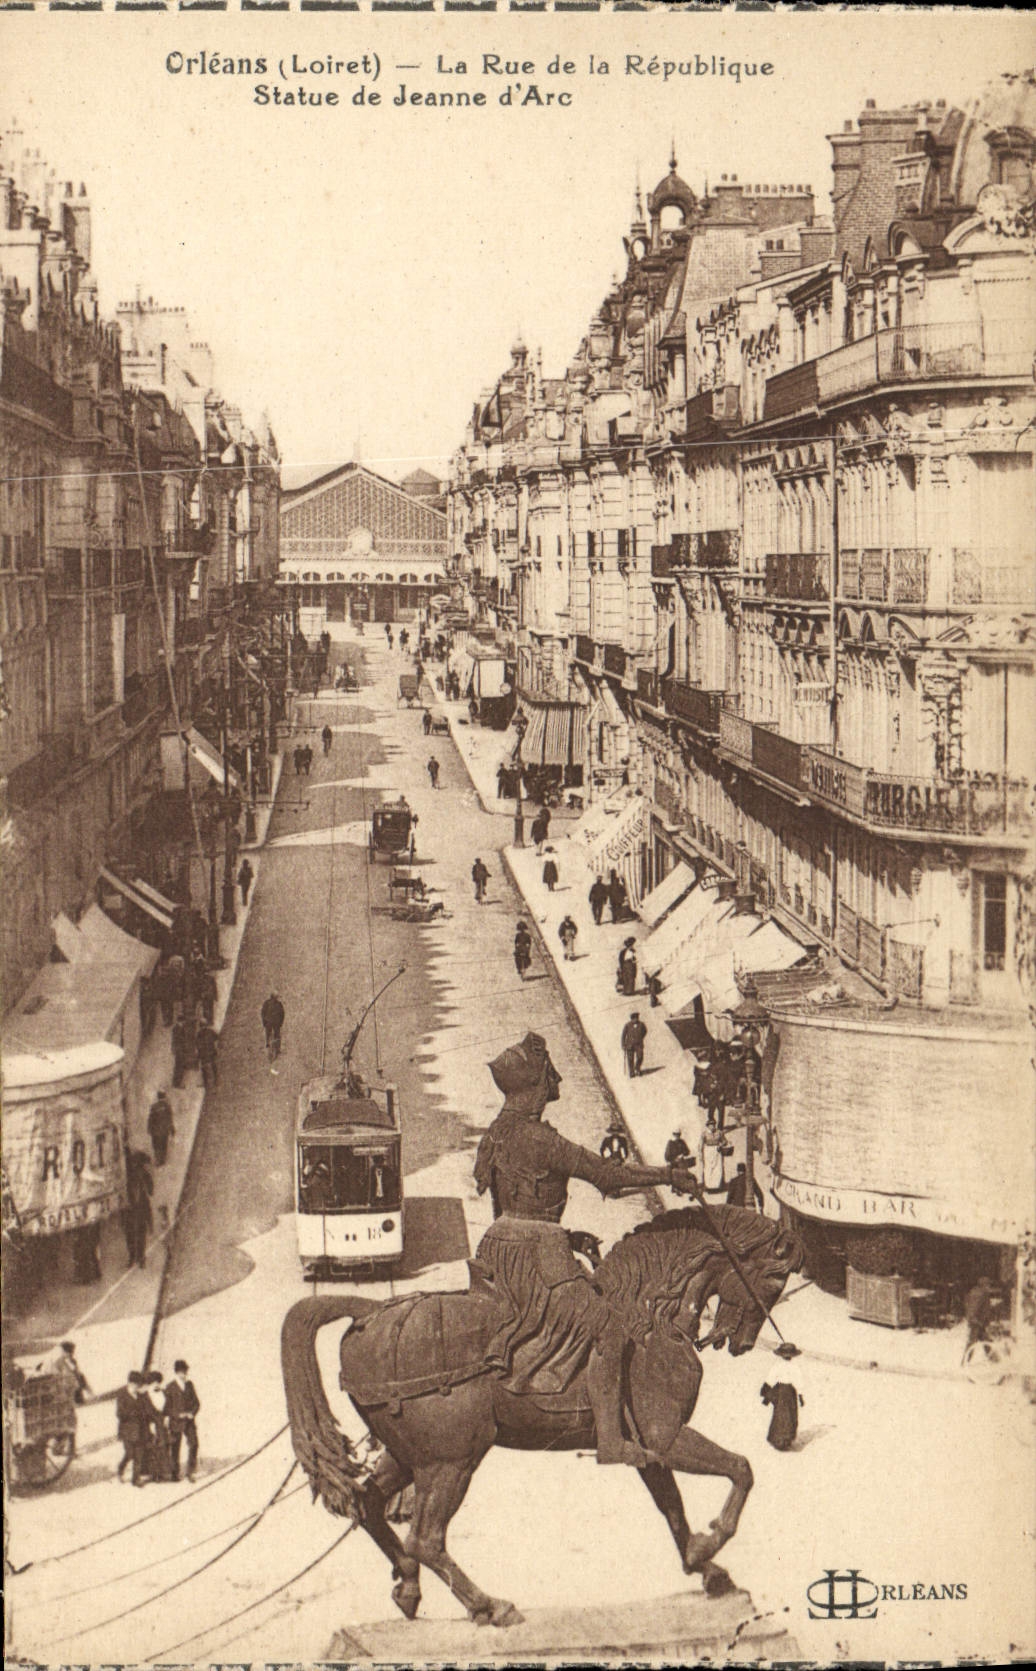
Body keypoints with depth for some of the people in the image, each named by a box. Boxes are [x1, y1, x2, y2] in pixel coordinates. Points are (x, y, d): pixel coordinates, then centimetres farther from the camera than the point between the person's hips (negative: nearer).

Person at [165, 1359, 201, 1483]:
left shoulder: (189, 1385, 10)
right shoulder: (170, 1387, -1)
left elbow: (196, 1402, 11)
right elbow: (167, 1406, -3)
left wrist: (192, 1413, -7)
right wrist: (179, 1415, -15)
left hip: (189, 1421, 3)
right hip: (176, 1422, -3)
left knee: (193, 1444, -7)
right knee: (175, 1447, 3)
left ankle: (190, 1472, 3)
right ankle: (175, 1473, 18)